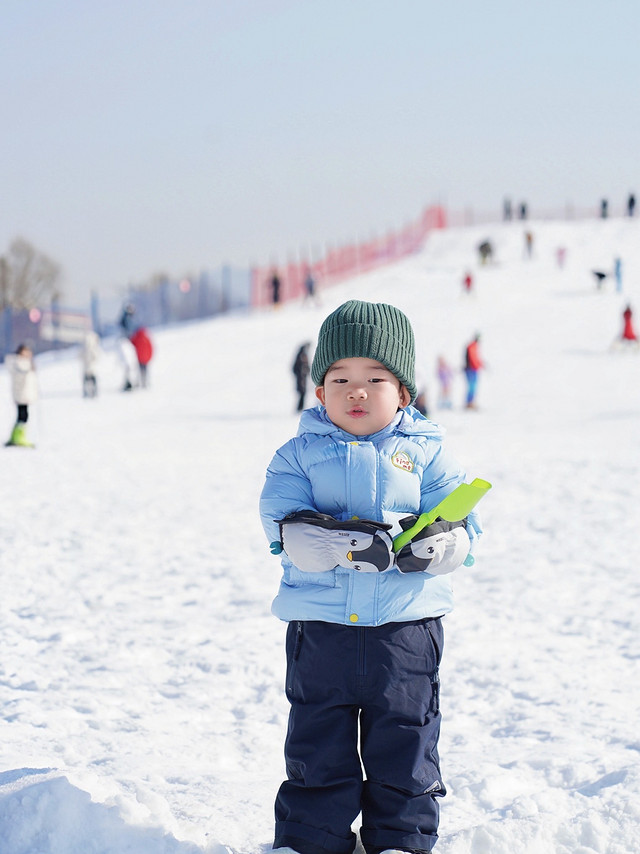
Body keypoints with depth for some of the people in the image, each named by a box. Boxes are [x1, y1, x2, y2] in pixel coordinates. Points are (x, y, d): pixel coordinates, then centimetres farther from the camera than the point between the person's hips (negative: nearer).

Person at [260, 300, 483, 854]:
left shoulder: (425, 451, 3)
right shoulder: (299, 455, 2)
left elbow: (463, 531, -2)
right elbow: (286, 532, -12)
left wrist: (433, 544, -25)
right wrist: (348, 544, -29)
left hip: (406, 628, 0)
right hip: (321, 626, 0)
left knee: (404, 740, 9)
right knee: (318, 745, 9)